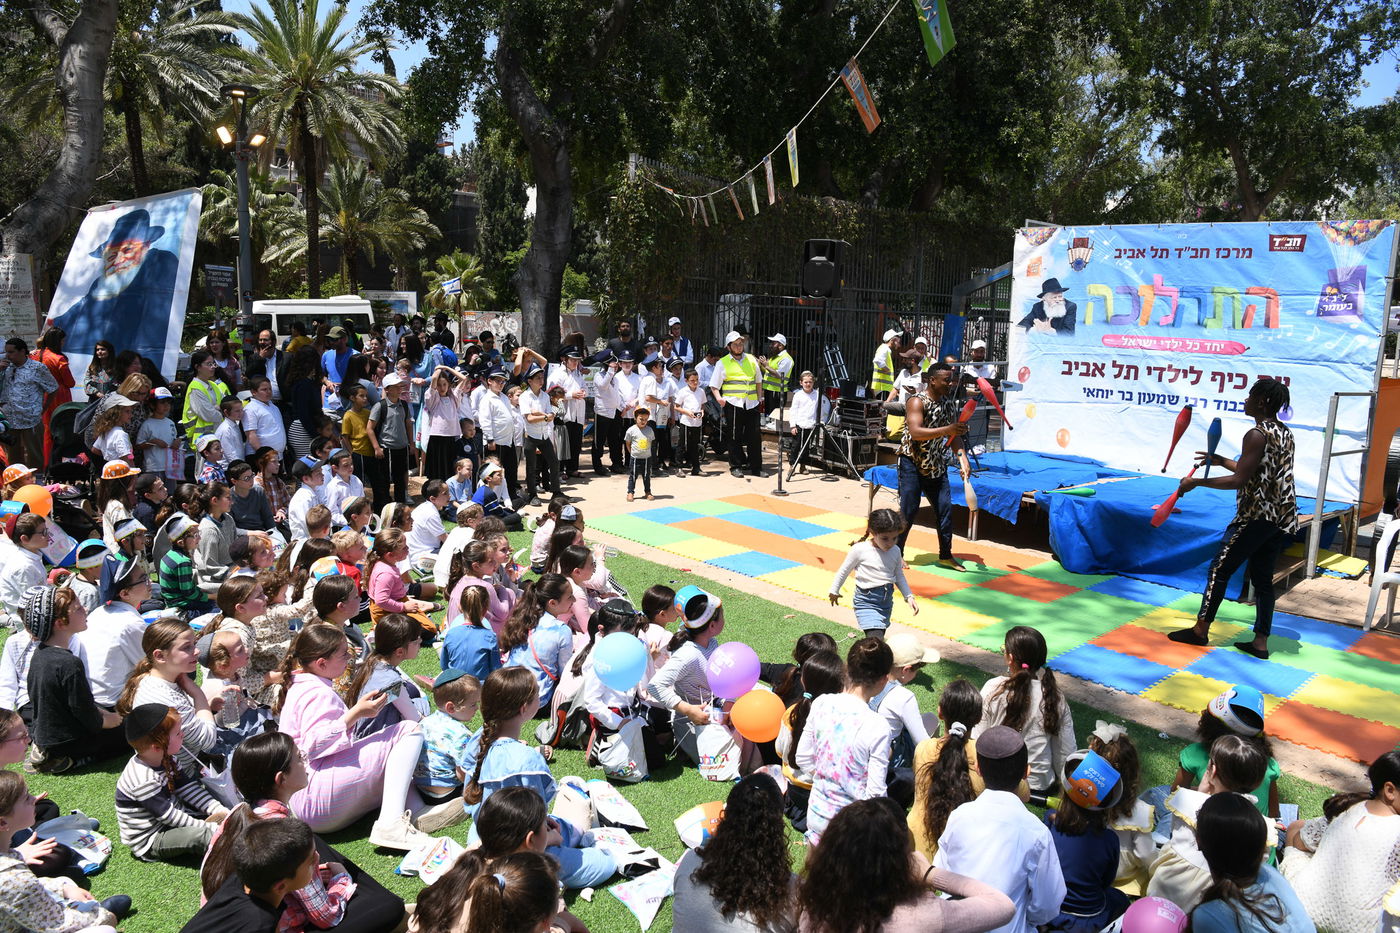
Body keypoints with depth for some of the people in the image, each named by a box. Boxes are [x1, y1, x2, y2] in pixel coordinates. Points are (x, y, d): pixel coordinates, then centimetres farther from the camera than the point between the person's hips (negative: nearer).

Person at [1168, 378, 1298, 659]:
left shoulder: (1257, 435, -15)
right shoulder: (1284, 433, 12)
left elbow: (1239, 480, -19)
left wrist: (1196, 482, -14)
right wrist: (1222, 461, 23)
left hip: (1256, 515, -9)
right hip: (1284, 518, 9)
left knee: (1219, 569, 1)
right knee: (1262, 578, 13)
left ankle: (1201, 629, 8)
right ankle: (1260, 642, 14)